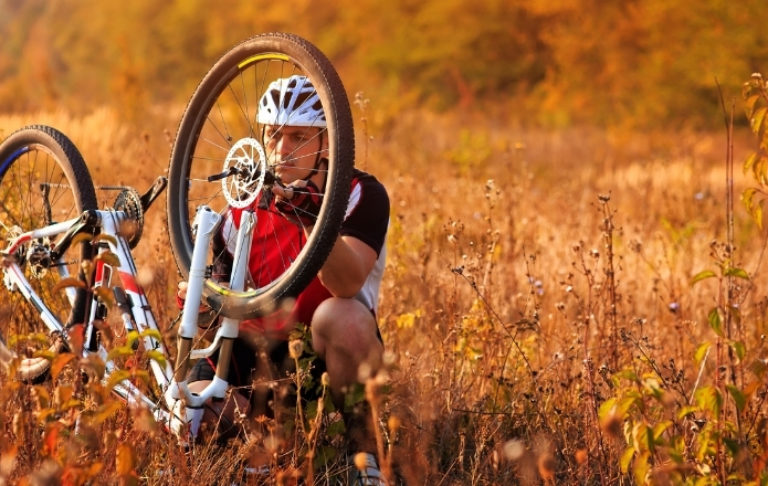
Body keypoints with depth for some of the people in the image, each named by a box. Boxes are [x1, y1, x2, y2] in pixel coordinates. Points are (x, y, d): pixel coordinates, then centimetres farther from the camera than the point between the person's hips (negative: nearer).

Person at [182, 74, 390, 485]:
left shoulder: (361, 195, -10)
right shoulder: (244, 212, 3)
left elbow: (347, 284, -30)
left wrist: (314, 222, -48)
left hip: (330, 357, -3)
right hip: (261, 352, 3)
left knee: (341, 315, -37)